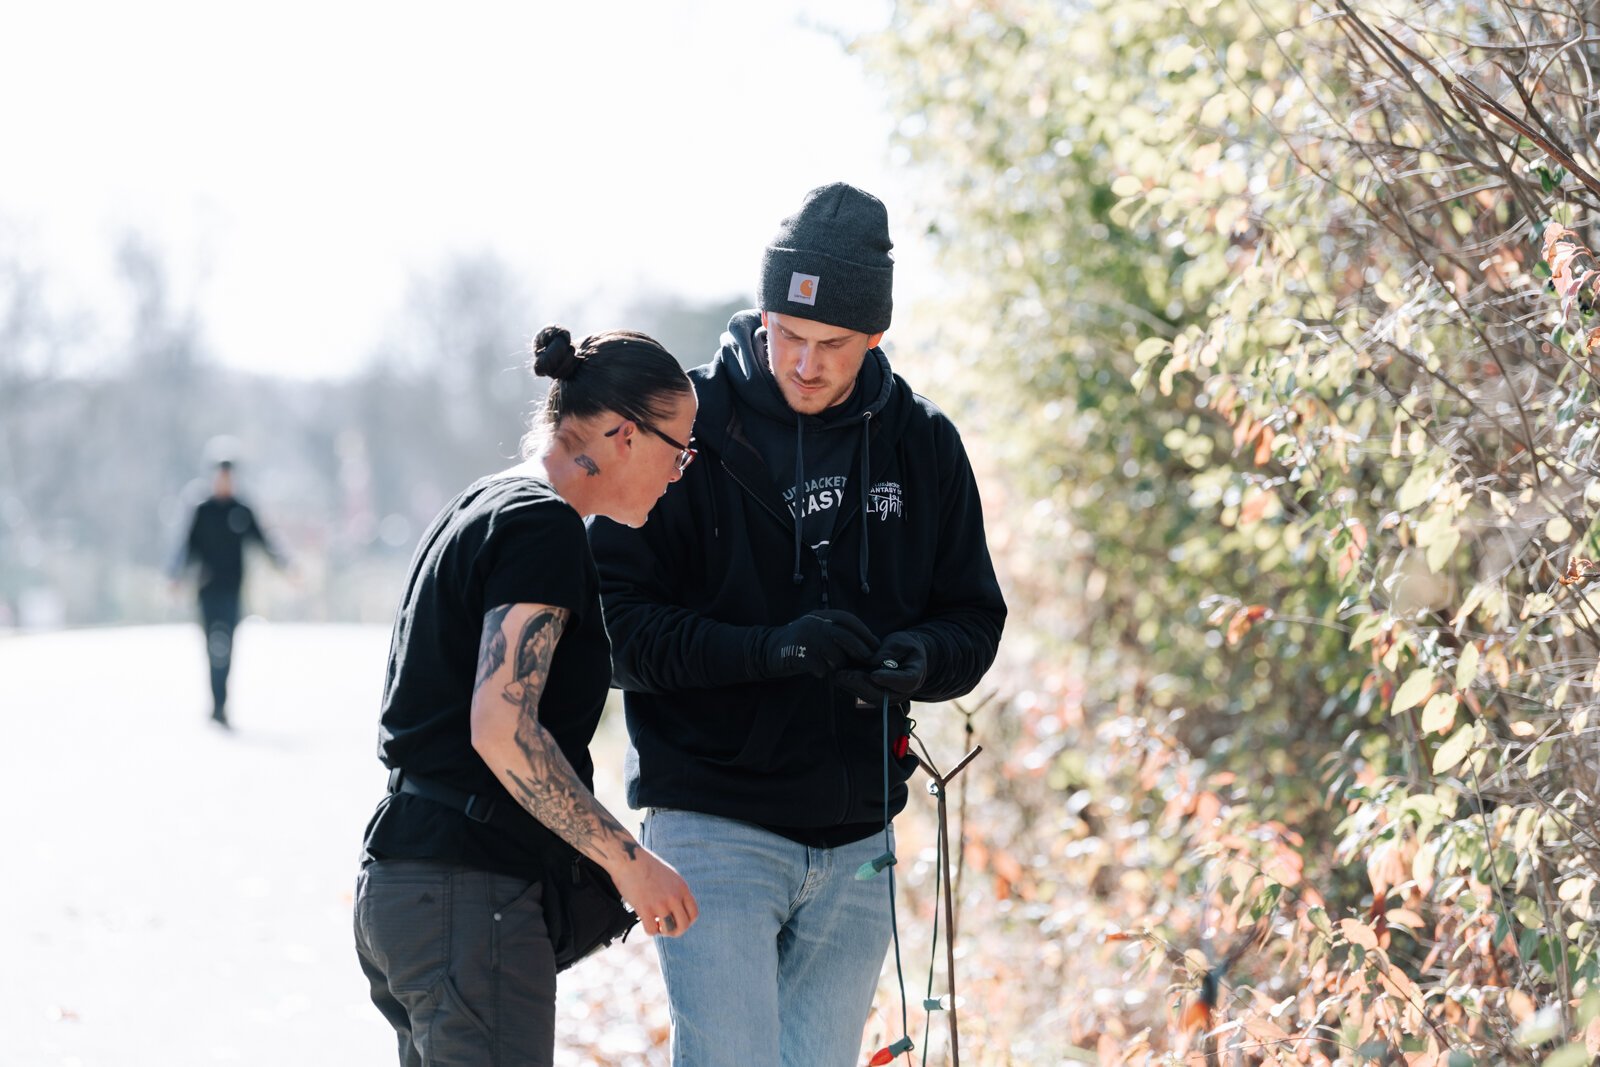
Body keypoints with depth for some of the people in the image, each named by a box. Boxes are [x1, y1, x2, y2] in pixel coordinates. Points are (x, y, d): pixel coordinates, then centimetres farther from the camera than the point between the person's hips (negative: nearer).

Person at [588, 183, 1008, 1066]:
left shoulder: (923, 446, 5)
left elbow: (975, 619, 10)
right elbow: (616, 620, -11)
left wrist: (918, 659, -15)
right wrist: (770, 650, -25)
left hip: (857, 842, 4)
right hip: (715, 827, -4)